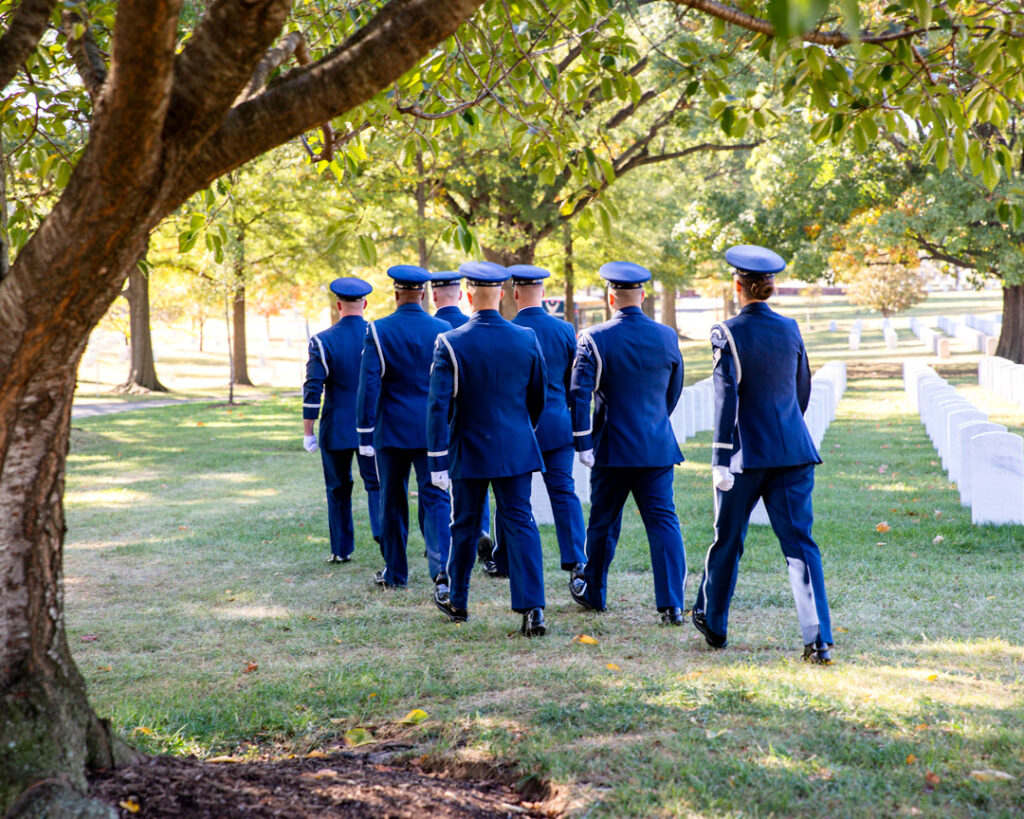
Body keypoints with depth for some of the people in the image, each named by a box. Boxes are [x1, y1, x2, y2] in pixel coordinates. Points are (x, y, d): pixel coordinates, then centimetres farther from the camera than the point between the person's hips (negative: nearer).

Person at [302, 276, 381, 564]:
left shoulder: (322, 342, -8)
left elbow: (313, 391, -11)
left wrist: (308, 433, -5)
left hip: (336, 429, -1)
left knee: (339, 488, 11)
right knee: (376, 483, 6)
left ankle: (342, 549, 16)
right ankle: (383, 530, -16)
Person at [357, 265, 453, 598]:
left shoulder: (378, 331, -7)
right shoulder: (443, 330, 0)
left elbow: (369, 385, -10)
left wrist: (365, 435, -6)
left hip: (392, 431, -1)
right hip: (434, 431, 1)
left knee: (392, 501, 11)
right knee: (435, 498, 1)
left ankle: (394, 573, 19)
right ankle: (441, 565, -18)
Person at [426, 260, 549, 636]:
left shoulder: (450, 344, -12)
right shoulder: (527, 339, -2)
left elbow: (439, 405, -15)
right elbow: (538, 397, 9)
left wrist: (437, 461, -13)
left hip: (469, 451, -2)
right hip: (517, 450, 2)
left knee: (465, 526, 13)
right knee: (521, 524, 1)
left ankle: (457, 601, 31)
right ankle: (532, 609, -10)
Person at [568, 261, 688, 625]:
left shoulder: (595, 339, -9)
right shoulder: (667, 337, 3)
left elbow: (578, 393, -15)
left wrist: (582, 443, -10)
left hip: (613, 448, -2)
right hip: (658, 446, 2)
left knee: (603, 523, 13)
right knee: (663, 520, 0)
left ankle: (593, 592, 30)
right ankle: (672, 604, -10)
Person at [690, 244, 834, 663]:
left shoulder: (728, 333, -9)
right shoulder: (790, 329, 6)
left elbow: (726, 398, -15)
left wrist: (721, 461, -15)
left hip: (747, 453, -3)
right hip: (794, 450, 3)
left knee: (728, 539, 13)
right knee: (799, 541, 1)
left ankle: (713, 623, 30)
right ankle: (819, 640, -9)